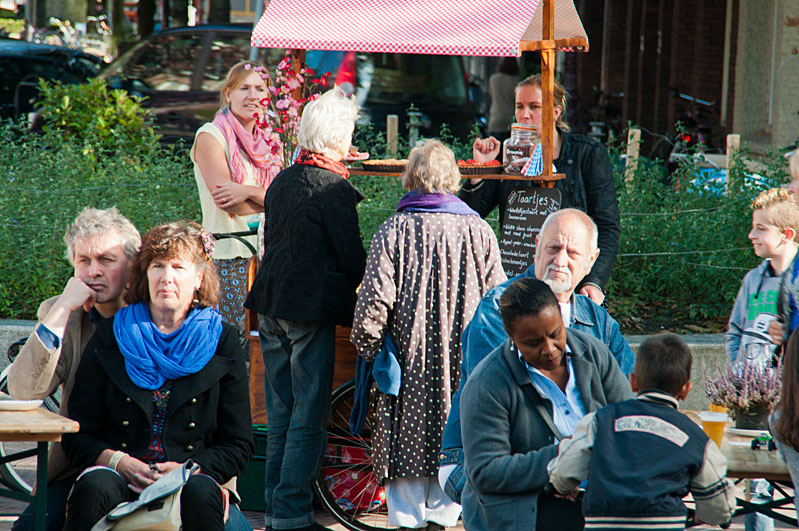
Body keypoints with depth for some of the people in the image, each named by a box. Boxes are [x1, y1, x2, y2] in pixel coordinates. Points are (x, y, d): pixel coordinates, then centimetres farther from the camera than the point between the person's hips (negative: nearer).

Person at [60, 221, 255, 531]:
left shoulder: (223, 341, 10)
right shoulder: (110, 337, 10)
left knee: (200, 494, -36)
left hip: (193, 476, -1)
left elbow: (239, 446, 8)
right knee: (93, 488, -33)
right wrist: (118, 461, -12)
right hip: (121, 480, 1)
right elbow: (77, 436, 8)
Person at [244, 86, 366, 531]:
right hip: (311, 311, -8)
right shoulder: (334, 188, -13)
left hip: (271, 306, 8)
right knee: (310, 416, -2)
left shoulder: (282, 181, 10)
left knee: (280, 414, 14)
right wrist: (359, 284, 11)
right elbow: (352, 256, -9)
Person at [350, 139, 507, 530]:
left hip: (409, 363, -2)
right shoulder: (479, 232, -2)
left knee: (407, 441, 7)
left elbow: (374, 303, -12)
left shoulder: (394, 230, -8)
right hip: (463, 362, 2)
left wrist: (368, 350, 1)